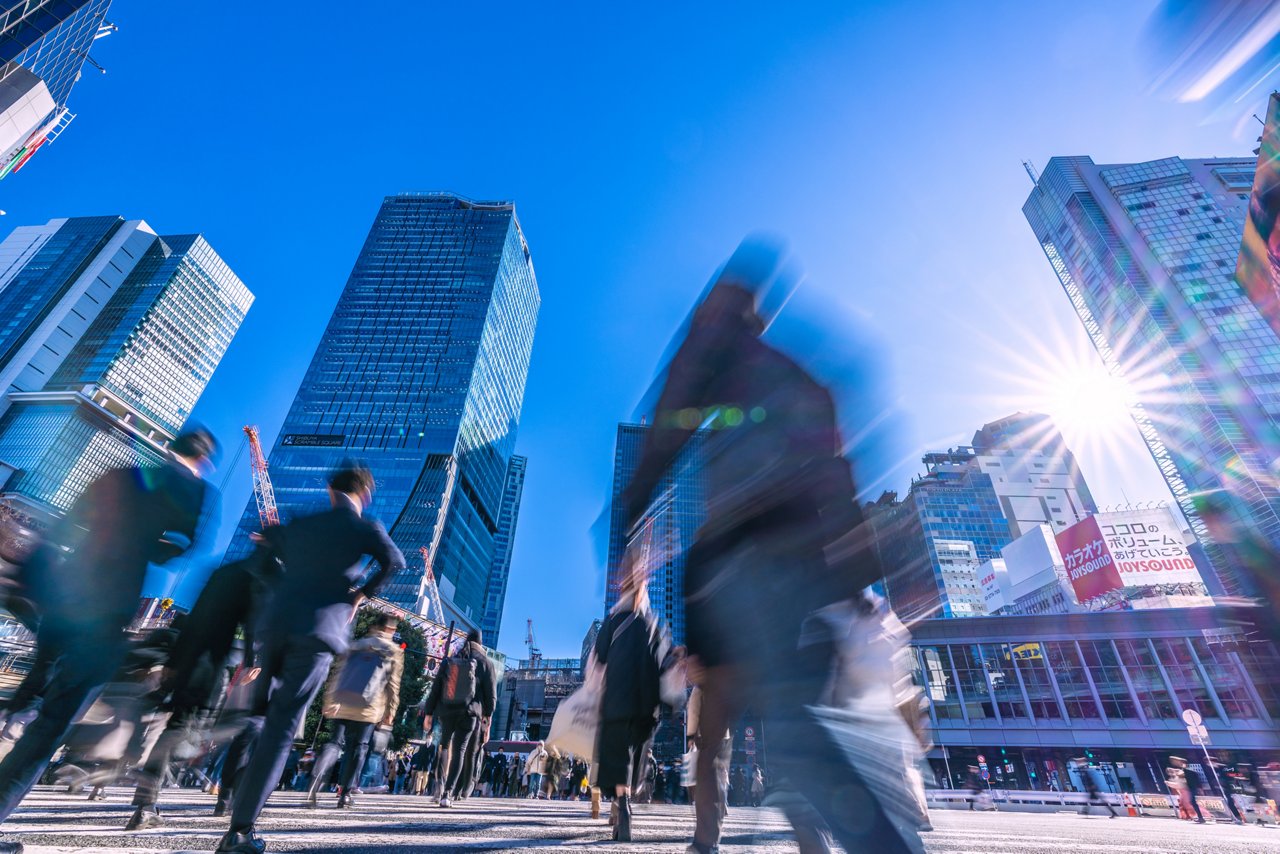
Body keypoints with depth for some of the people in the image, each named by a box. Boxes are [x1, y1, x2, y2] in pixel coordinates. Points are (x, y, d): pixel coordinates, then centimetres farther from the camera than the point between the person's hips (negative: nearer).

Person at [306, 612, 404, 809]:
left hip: (342, 703, 3)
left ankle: (315, 783, -11)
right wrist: (390, 712, 6)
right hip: (368, 707, -3)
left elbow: (338, 673, 12)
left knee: (335, 742, 9)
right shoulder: (395, 651, 5)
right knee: (357, 748, 8)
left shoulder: (356, 645, 15)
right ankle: (346, 794, 7)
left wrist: (329, 700, 15)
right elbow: (393, 685, 1)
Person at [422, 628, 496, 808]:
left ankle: (441, 785, 13)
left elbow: (435, 689, 6)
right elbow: (491, 693, 0)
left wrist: (429, 713, 11)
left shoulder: (449, 661, 7)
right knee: (459, 750, 1)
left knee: (445, 746, 23)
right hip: (470, 712, -2)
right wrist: (488, 717, 5)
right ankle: (448, 793, -9)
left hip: (446, 711, 3)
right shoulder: (485, 663, 1)